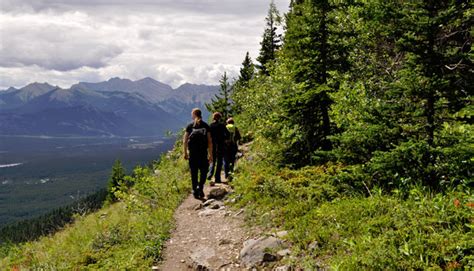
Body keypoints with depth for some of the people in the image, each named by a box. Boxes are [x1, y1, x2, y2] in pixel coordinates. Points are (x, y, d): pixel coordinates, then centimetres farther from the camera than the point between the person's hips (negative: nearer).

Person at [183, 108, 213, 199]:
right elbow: (209, 141, -2)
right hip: (203, 152, -1)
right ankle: (200, 187, -7)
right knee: (203, 171, 11)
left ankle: (195, 191, 12)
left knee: (194, 172, 10)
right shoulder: (206, 126, 1)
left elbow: (185, 141, 1)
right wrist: (210, 154, 2)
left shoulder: (190, 126, 2)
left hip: (192, 152, 1)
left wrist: (185, 153, 10)